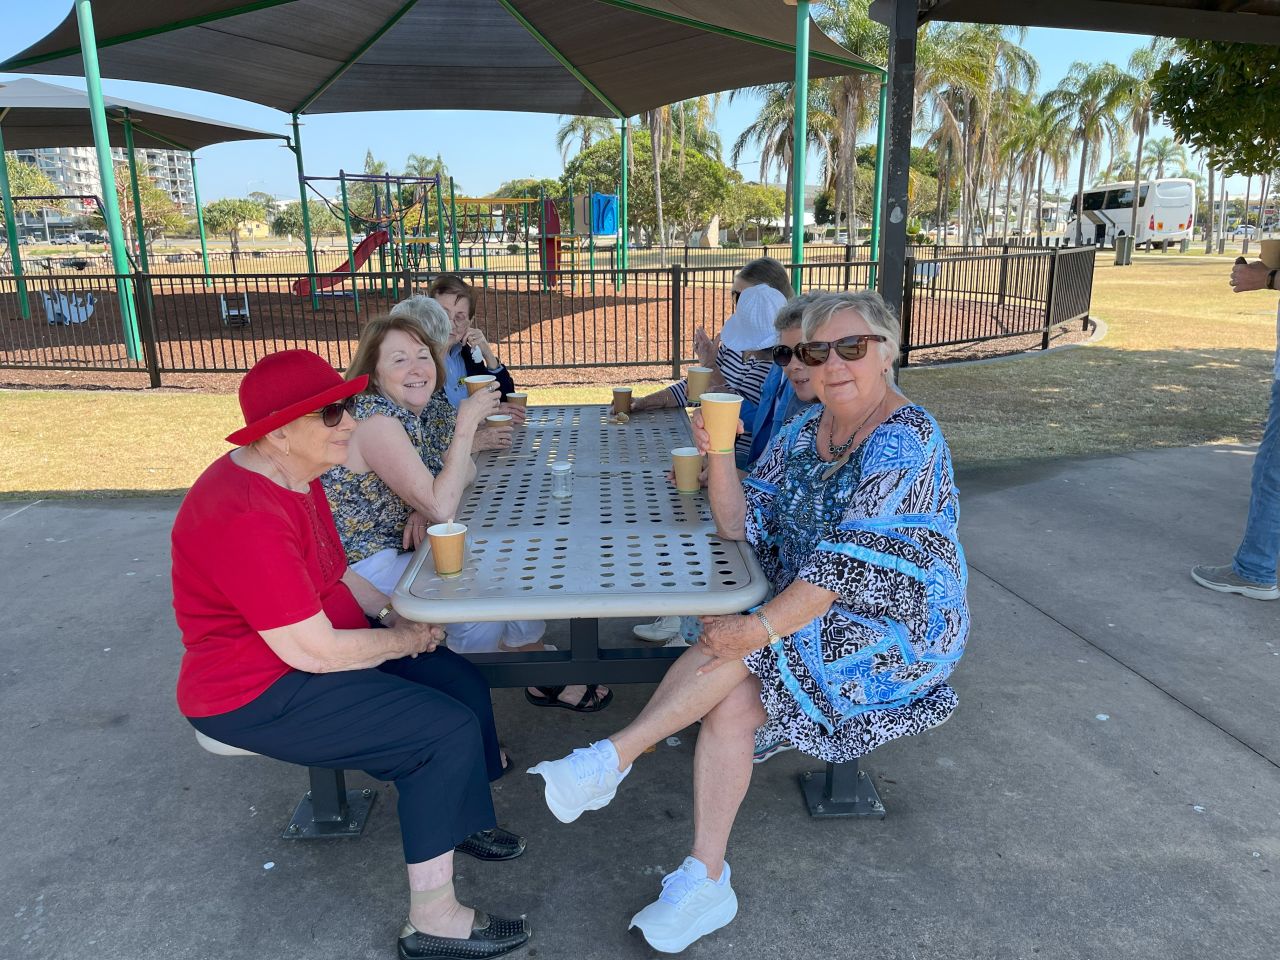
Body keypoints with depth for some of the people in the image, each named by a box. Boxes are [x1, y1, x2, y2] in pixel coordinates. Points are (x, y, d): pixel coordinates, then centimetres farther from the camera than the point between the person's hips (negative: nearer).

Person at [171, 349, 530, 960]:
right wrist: (403, 639, -13)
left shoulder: (294, 476, 3)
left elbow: (333, 573, 15)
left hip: (311, 648, 10)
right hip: (257, 693, -10)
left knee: (462, 682, 7)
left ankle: (452, 815, 32)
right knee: (447, 730, -17)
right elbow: (314, 651, -29)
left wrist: (391, 612, -2)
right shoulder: (245, 517, -30)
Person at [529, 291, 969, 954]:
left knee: (734, 646, -25)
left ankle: (613, 757, -13)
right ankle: (704, 884, -8)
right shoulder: (806, 427, 6)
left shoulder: (904, 439, -18)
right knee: (730, 702, -17)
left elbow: (854, 559, -26)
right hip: (807, 614, 6)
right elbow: (743, 526, 0)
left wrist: (762, 626, -29)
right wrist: (719, 457, -17)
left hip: (897, 628, -6)